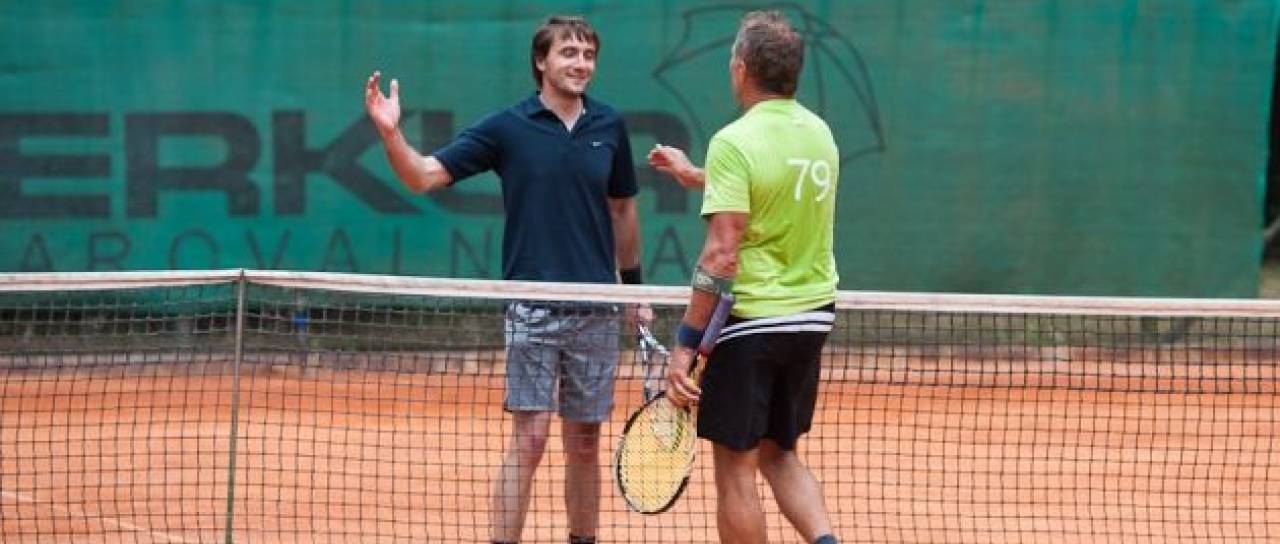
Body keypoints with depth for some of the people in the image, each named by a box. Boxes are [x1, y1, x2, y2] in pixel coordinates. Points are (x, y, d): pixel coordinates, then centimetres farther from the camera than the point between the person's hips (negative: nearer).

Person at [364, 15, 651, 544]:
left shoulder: (609, 127, 6)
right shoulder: (507, 128, -4)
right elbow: (424, 176, -6)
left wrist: (634, 285, 19)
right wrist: (390, 133, -24)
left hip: (595, 310, 3)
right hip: (533, 310, -3)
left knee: (585, 441, 9)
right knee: (529, 438, -8)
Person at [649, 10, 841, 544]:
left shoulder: (734, 142, -16)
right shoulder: (819, 133, 6)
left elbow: (722, 255, -21)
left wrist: (684, 344, -17)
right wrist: (692, 175, 33)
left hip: (751, 319, -7)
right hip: (813, 317, 7)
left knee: (735, 469, 2)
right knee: (781, 454, 19)